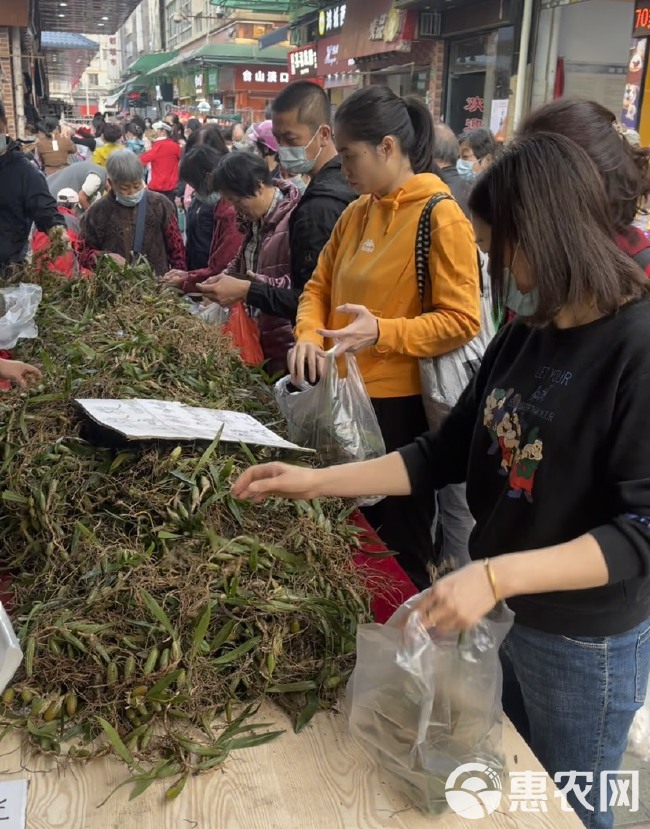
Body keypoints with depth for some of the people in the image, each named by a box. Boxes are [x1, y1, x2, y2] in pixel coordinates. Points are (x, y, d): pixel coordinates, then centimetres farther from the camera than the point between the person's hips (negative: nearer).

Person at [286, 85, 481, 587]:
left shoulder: (441, 217, -13)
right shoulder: (356, 214, 10)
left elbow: (462, 321, -17)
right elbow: (320, 287, 14)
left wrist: (381, 333, -28)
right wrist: (309, 335, -6)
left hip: (400, 402, -7)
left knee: (399, 540, 8)